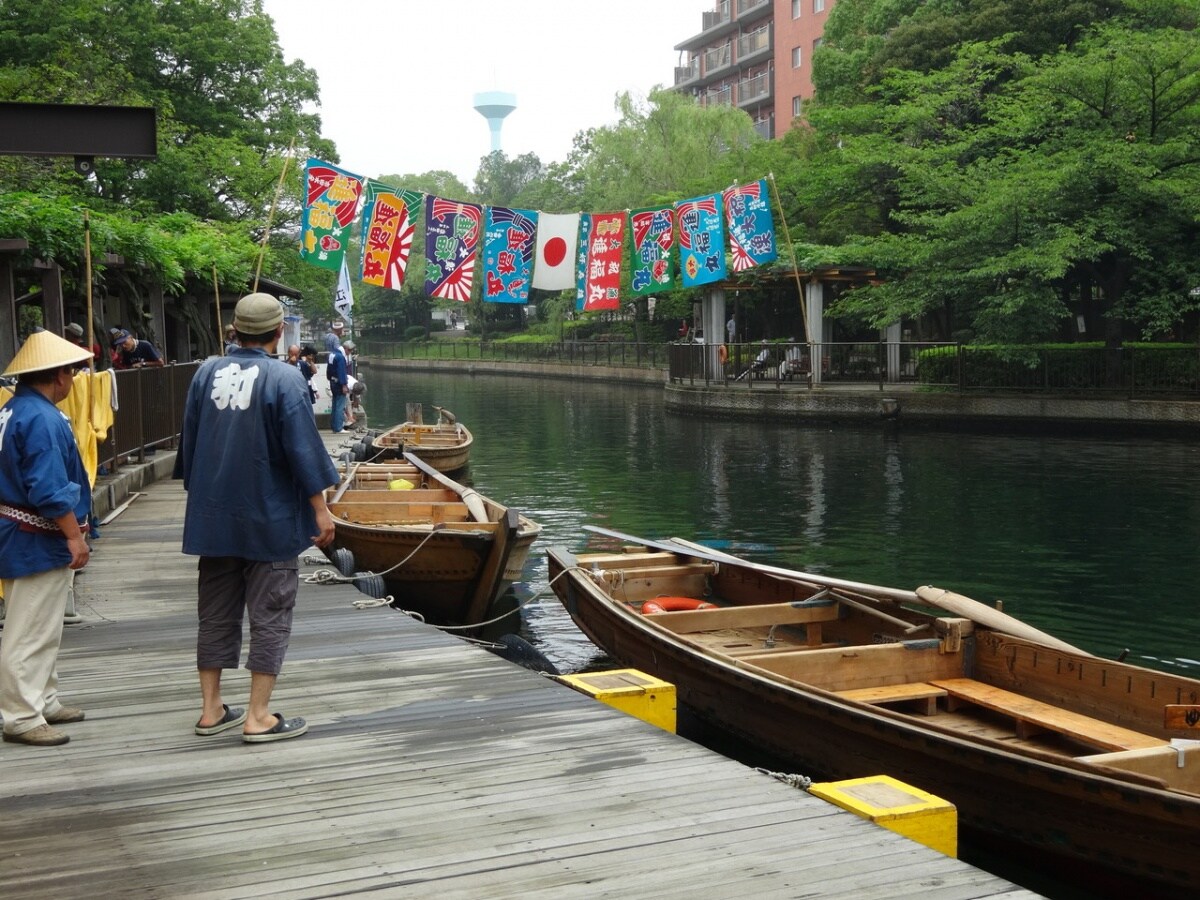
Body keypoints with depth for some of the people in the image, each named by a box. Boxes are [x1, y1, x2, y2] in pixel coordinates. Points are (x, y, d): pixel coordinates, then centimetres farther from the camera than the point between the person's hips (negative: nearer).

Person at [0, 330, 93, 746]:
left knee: (42, 629, 19)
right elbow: (48, 489, -26)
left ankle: (43, 702, 29)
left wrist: (70, 526, 21)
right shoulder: (42, 418, -22)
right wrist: (74, 536, -19)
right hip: (38, 541, -10)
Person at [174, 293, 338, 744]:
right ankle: (259, 717, 4)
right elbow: (304, 451, -13)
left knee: (216, 613, 13)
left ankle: (211, 710, 19)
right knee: (270, 614, 3)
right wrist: (321, 510, -6)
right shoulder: (284, 378, -13)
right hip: (269, 520, -5)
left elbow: (189, 441, 10)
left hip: (213, 518, 5)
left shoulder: (207, 372, 3)